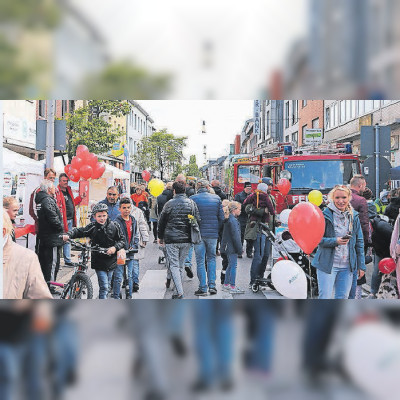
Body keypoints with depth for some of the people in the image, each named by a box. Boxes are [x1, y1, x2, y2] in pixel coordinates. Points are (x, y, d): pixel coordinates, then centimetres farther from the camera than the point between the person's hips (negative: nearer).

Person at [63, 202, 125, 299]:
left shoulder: (114, 226, -2)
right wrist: (68, 235, -27)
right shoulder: (92, 227, -7)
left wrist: (115, 247, -15)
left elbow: (122, 240, 3)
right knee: (104, 287, -9)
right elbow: (79, 231, -8)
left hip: (111, 261, 3)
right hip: (99, 262, -3)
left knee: (107, 286, 15)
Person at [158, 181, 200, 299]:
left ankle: (179, 292, -13)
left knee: (174, 265, 0)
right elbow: (198, 220, 2)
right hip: (186, 239, 3)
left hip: (171, 239, -3)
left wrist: (160, 237, 14)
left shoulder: (169, 204, -5)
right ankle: (178, 291, 18)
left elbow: (161, 222, 2)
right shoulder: (192, 203, 2)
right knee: (180, 265, 14)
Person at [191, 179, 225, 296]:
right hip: (213, 234, 2)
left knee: (200, 261, 5)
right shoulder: (216, 198, 0)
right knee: (211, 258, 17)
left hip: (198, 234, -2)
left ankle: (203, 288, 6)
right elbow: (222, 217, 2)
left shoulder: (193, 199, -7)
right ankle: (212, 285, 9)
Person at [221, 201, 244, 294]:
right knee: (233, 266, -6)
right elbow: (235, 236, -19)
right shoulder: (233, 220, -17)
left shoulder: (228, 219, 14)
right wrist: (239, 249, -15)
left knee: (230, 265, 17)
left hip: (228, 247, 10)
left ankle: (226, 285, 23)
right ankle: (232, 287, -4)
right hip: (232, 248, -10)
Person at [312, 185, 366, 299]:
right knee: (325, 298, -3)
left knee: (342, 299, 9)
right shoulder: (325, 215, -7)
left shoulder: (354, 216, 7)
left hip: (347, 266, 4)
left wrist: (361, 265, 7)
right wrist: (335, 241, -23)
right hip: (327, 264, -4)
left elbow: (359, 242, 10)